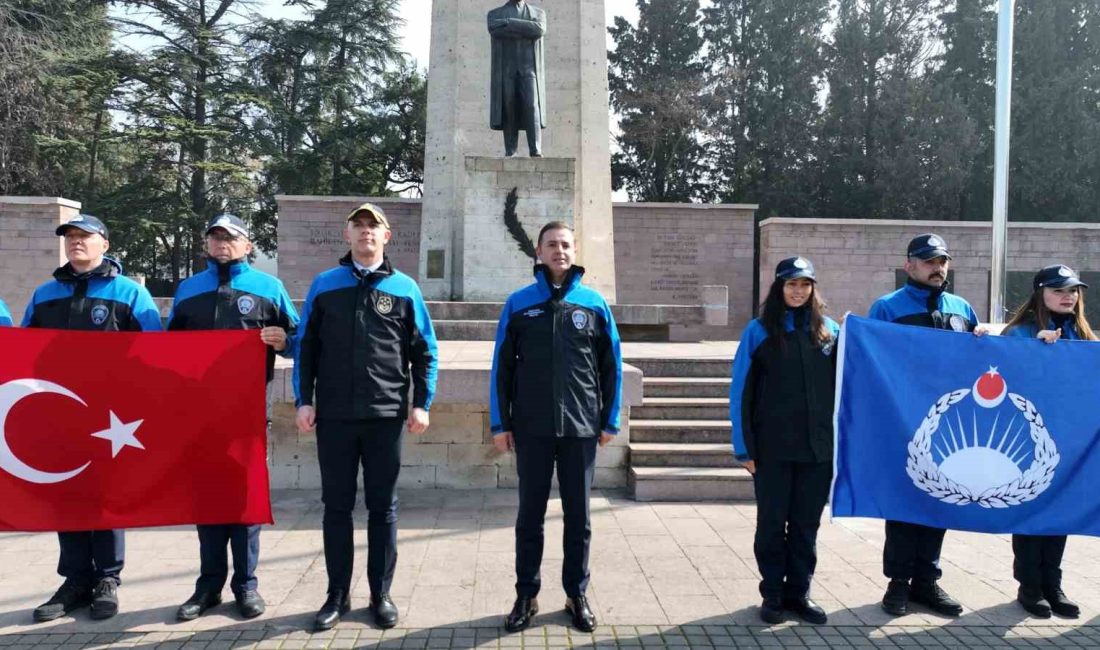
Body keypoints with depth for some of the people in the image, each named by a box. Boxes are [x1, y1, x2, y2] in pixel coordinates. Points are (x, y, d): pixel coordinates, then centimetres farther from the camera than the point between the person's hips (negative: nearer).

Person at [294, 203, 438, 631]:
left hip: (386, 416, -1)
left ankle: (381, 595, 20)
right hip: (334, 415, 1)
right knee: (336, 506, 9)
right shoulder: (324, 285, 7)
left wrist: (422, 403, -2)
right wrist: (304, 400, -1)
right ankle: (337, 595, 22)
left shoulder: (404, 288, 5)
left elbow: (425, 351, 5)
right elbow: (306, 347, 7)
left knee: (383, 508, 7)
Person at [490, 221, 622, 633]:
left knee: (578, 515, 10)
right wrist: (499, 423, -1)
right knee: (530, 514, 9)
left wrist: (610, 421, 3)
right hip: (531, 427, 0)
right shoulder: (519, 303, 1)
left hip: (581, 427, 1)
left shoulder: (594, 303, 3)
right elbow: (502, 366, 2)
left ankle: (577, 594, 25)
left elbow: (611, 366, 5)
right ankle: (526, 595, 23)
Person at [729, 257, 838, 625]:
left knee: (806, 524, 11)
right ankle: (772, 595, 22)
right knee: (772, 522, 8)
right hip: (773, 448, -2)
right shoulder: (759, 331, -1)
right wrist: (744, 446, -6)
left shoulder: (830, 331, 6)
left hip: (818, 447, 2)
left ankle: (799, 592, 25)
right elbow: (740, 392, -3)